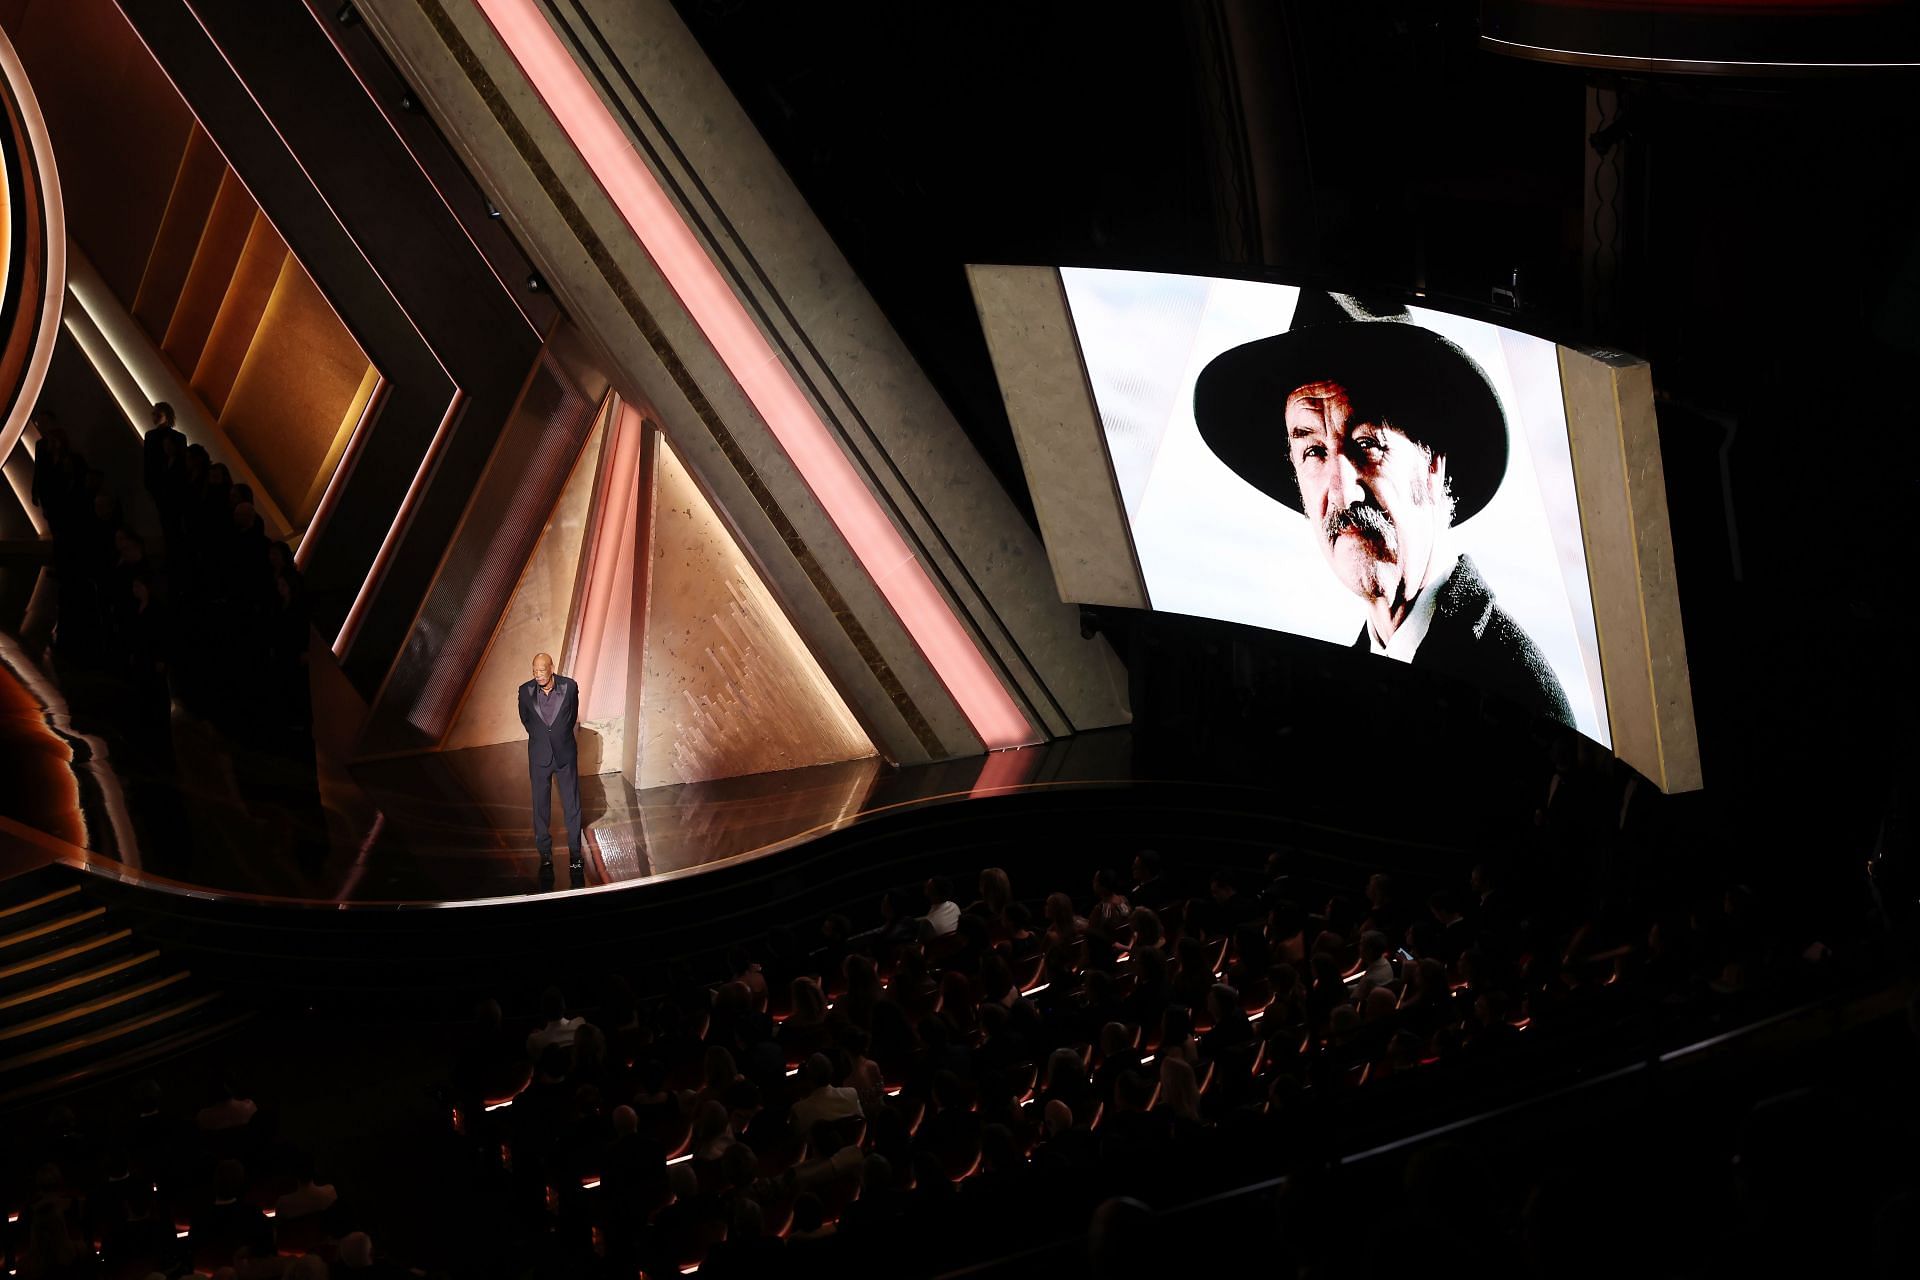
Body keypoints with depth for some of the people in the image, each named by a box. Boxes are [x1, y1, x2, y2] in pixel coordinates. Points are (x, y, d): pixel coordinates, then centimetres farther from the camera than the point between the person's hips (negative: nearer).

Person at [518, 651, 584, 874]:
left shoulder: (569, 687, -11)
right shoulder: (526, 691, -10)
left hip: (565, 753, 0)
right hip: (539, 755, 0)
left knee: (572, 805, 4)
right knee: (541, 807, 6)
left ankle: (575, 853, 13)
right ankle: (545, 854, 17)